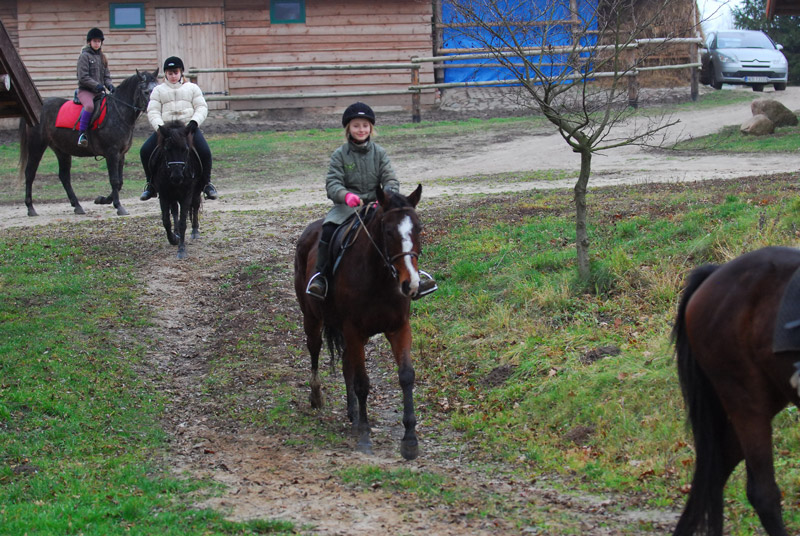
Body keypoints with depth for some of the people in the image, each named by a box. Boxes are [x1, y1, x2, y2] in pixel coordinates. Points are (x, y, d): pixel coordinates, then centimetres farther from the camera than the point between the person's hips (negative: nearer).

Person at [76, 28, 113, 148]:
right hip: (85, 90, -7)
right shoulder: (84, 56, -3)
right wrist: (97, 85, -19)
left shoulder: (102, 57, 18)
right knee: (89, 106, -35)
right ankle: (82, 133, -32)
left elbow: (106, 76, 18)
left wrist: (109, 85, -4)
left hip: (99, 92, 7)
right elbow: (83, 77, -11)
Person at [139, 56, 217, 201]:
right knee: (145, 151, -19)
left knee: (204, 151, -26)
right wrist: (159, 127, -13)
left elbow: (202, 108, 8)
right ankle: (151, 185, -2)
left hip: (189, 127, -1)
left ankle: (206, 184, -6)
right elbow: (153, 112, 6)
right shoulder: (158, 90, 16)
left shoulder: (192, 88, 15)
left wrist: (194, 122, -12)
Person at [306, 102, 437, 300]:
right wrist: (346, 195, -29)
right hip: (347, 206, -2)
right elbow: (333, 183, -6)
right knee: (328, 230, -31)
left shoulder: (379, 153, 9)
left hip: (375, 204, 2)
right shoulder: (340, 155, 3)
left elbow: (391, 180, 0)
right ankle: (319, 275, -23)